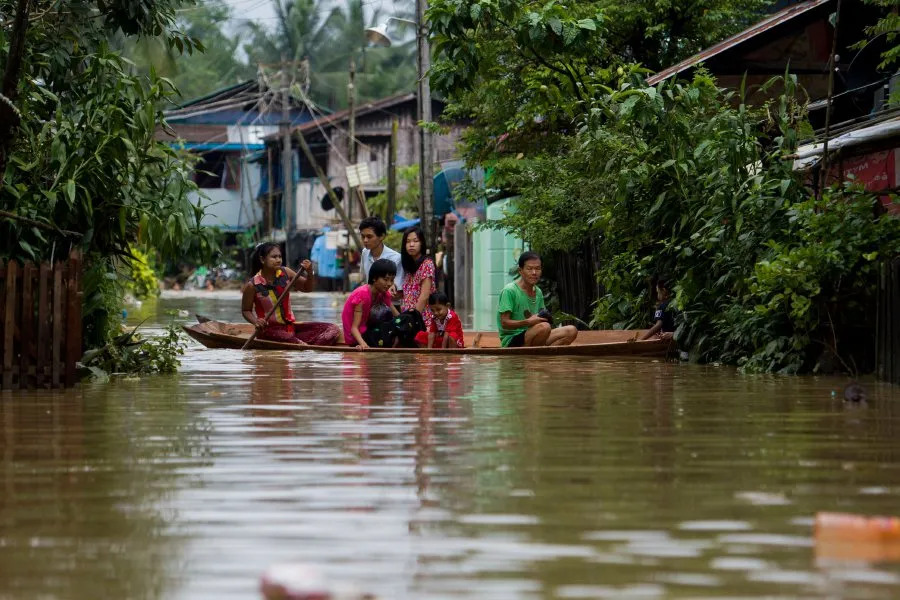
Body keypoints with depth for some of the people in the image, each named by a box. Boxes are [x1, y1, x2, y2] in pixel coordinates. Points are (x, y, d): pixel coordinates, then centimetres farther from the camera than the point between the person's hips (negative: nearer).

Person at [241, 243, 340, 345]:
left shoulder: (285, 273, 1)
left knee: (333, 329, -14)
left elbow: (307, 288, 11)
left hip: (290, 326, 5)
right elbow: (246, 311, 2)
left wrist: (310, 273, -9)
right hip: (269, 329, -5)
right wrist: (256, 321, -18)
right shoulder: (252, 285, -10)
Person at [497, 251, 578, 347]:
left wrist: (545, 317, -5)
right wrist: (528, 322, -27)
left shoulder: (538, 292, 14)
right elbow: (505, 323, -15)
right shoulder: (509, 291, -11)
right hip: (511, 342, -9)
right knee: (545, 327, -35)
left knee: (571, 331, -6)